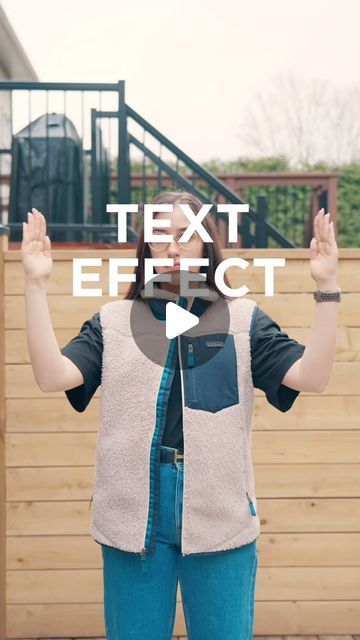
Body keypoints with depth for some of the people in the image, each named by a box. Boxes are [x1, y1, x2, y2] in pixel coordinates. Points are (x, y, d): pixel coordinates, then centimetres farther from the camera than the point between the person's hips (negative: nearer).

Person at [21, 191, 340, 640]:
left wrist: (325, 286, -15)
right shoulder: (113, 322, 5)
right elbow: (52, 376, -8)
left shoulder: (244, 320, 4)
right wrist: (36, 283, -14)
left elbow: (311, 377, -7)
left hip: (220, 515, 0)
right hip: (134, 514, 1)